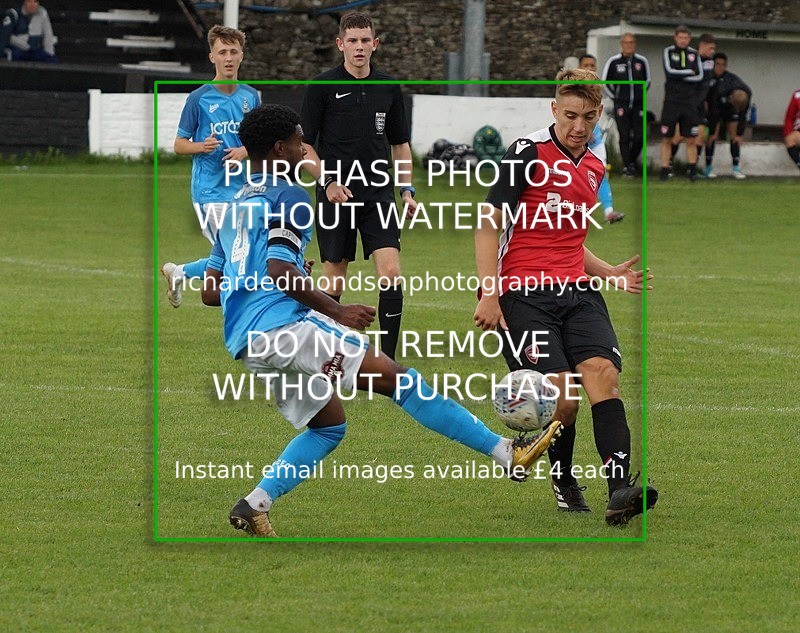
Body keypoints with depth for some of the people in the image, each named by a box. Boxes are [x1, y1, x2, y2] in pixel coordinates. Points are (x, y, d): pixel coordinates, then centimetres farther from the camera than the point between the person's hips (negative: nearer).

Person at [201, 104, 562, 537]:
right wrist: (336, 310, -13)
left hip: (245, 344, 10)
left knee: (329, 424, 19)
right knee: (393, 376, -12)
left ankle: (254, 505, 5)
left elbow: (209, 292, 22)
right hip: (282, 323, -9)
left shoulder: (236, 207, 23)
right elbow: (279, 269, -19)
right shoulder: (287, 196, -4)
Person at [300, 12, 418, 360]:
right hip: (336, 196, -2)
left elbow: (400, 143, 18)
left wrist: (406, 189, 9)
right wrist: (328, 182, -12)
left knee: (391, 275, -11)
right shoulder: (322, 86, -2)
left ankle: (387, 360, -8)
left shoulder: (389, 87, 9)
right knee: (334, 282, 3)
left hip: (378, 194, 2)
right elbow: (304, 143, -1)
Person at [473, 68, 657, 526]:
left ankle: (620, 490, -30)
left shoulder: (595, 168, 18)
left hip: (576, 290, 5)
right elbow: (489, 227, -5)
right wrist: (489, 295, -13)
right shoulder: (529, 153, -3)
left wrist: (610, 274, 18)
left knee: (603, 373, -20)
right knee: (562, 399, -16)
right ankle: (565, 486, 10)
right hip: (523, 294, -5)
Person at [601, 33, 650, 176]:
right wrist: (615, 97, 6)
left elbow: (647, 80, 19)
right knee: (624, 136, -6)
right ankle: (626, 165, 2)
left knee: (639, 136, -2)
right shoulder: (614, 62, -3)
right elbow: (605, 82, 7)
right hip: (621, 105, -2)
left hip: (638, 105, 2)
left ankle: (632, 161, 19)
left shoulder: (641, 61, 4)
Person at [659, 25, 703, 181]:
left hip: (689, 102, 2)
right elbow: (669, 72, -11)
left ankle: (692, 170, 7)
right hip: (671, 101, -2)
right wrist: (689, 72, -5)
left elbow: (700, 76, 0)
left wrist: (679, 76, -7)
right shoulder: (668, 52, 3)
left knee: (691, 139, 0)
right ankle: (665, 169, 4)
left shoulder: (694, 54, 10)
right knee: (666, 139, -1)